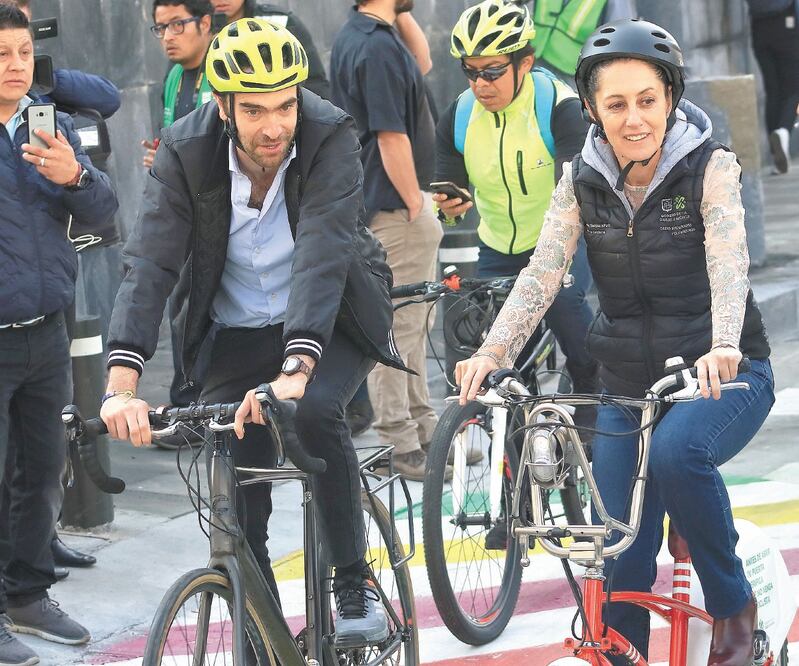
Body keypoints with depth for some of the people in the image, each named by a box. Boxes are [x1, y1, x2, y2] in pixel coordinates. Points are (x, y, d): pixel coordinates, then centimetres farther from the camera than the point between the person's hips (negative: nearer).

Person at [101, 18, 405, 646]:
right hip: (237, 331, 2)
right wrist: (122, 384, -42)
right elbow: (150, 264, -27)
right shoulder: (185, 151, -19)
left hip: (333, 319, -2)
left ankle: (355, 582, -11)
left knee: (314, 412, -31)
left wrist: (294, 372, -51)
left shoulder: (331, 136, -25)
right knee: (237, 485, -9)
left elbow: (322, 255, -37)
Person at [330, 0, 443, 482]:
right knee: (399, 326, -5)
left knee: (412, 322, 18)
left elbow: (422, 62, 25)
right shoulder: (380, 46, -21)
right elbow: (392, 139, -23)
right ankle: (400, 446, 0)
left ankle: (422, 428, 27)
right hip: (396, 207, -10)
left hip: (380, 202, 10)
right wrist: (416, 204, -16)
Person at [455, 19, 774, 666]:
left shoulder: (710, 167, -13)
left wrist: (723, 347, -47)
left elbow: (728, 264, -28)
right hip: (627, 383, 4)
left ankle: (733, 604, -13)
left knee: (678, 451, -35)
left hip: (721, 374, -4)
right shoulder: (583, 181, -3)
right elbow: (542, 272, -13)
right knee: (623, 560, -2)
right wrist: (492, 353, -31)